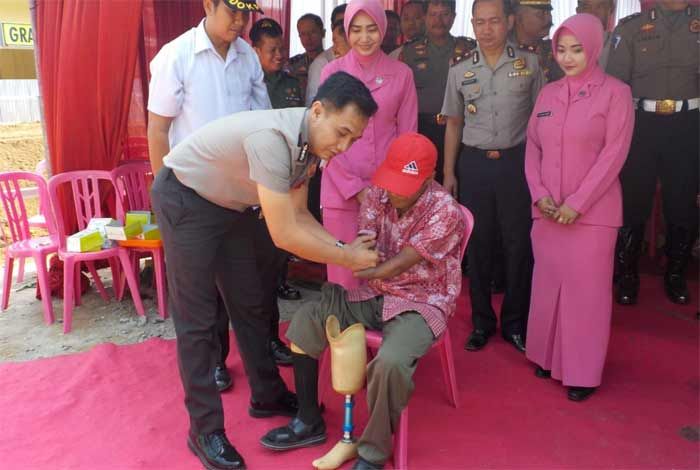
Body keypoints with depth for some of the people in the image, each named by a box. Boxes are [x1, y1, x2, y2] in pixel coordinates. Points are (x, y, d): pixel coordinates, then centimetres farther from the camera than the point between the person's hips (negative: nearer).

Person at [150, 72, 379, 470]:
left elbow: (298, 215, -1)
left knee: (251, 304, 13)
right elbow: (284, 236, -35)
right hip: (185, 198, -8)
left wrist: (343, 245, -15)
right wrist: (348, 259, -24)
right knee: (198, 320, -3)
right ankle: (205, 429, 10)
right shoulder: (272, 137, -36)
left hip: (232, 203, 8)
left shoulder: (311, 142, -9)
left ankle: (267, 395, 30)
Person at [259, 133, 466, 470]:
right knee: (305, 321, -7)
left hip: (420, 303, -6)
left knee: (390, 362, -35)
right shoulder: (378, 194, -2)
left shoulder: (446, 212, -20)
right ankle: (309, 422, 8)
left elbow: (398, 266, -21)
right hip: (375, 294, 6)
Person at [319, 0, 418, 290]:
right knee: (344, 265, 2)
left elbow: (407, 135, 6)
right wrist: (354, 186, -7)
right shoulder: (332, 72, 1)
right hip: (341, 186, -1)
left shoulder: (402, 74, 4)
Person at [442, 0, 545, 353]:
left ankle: (514, 321, 18)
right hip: (474, 163, 2)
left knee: (519, 243, 3)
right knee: (477, 244, 7)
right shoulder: (459, 71, 6)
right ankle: (481, 321, 21)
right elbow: (453, 124, 11)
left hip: (517, 161, -1)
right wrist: (448, 173, 7)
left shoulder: (529, 64, 2)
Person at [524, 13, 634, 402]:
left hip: (592, 212, -4)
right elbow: (532, 147, 9)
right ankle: (548, 356, 25)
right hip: (547, 213, 4)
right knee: (547, 285, 9)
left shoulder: (615, 92, -3)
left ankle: (582, 372, 14)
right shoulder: (547, 93, 10)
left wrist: (577, 203, -14)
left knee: (586, 291, 1)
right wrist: (539, 194, -5)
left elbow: (614, 154, -9)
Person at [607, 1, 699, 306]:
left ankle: (675, 275, 23)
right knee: (632, 202, 2)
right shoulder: (632, 28, 4)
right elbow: (615, 81, 1)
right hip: (642, 125, -1)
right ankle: (627, 276, 17)